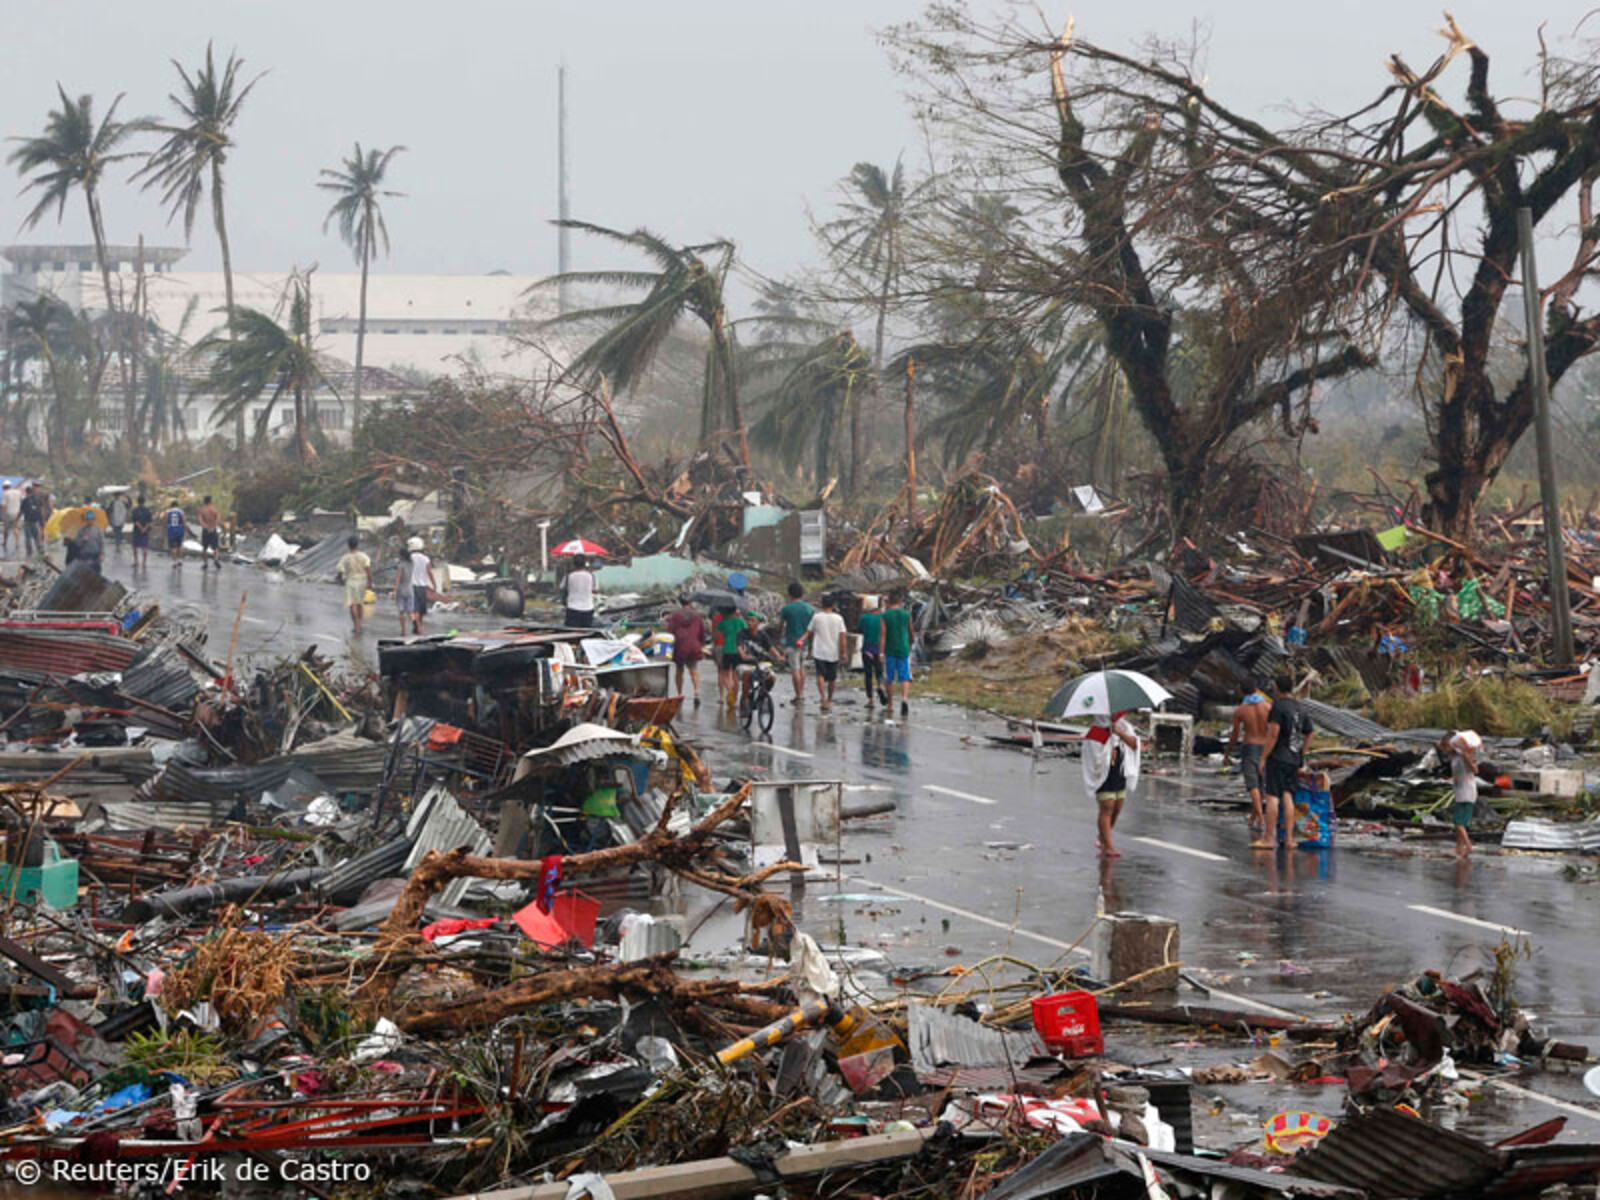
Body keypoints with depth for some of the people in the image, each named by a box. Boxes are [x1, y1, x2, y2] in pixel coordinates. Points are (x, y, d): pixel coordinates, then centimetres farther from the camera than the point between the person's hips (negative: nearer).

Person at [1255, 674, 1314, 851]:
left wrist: (1264, 757, -12)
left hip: (1278, 757, -7)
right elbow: (1309, 735, 18)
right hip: (1294, 759, 7)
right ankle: (1289, 838, 5)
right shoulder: (1300, 708, 13)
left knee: (1272, 796, -6)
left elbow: (1273, 734, -16)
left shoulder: (1278, 706, -10)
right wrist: (1301, 758, 22)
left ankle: (1269, 838, -7)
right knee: (1288, 796, 8)